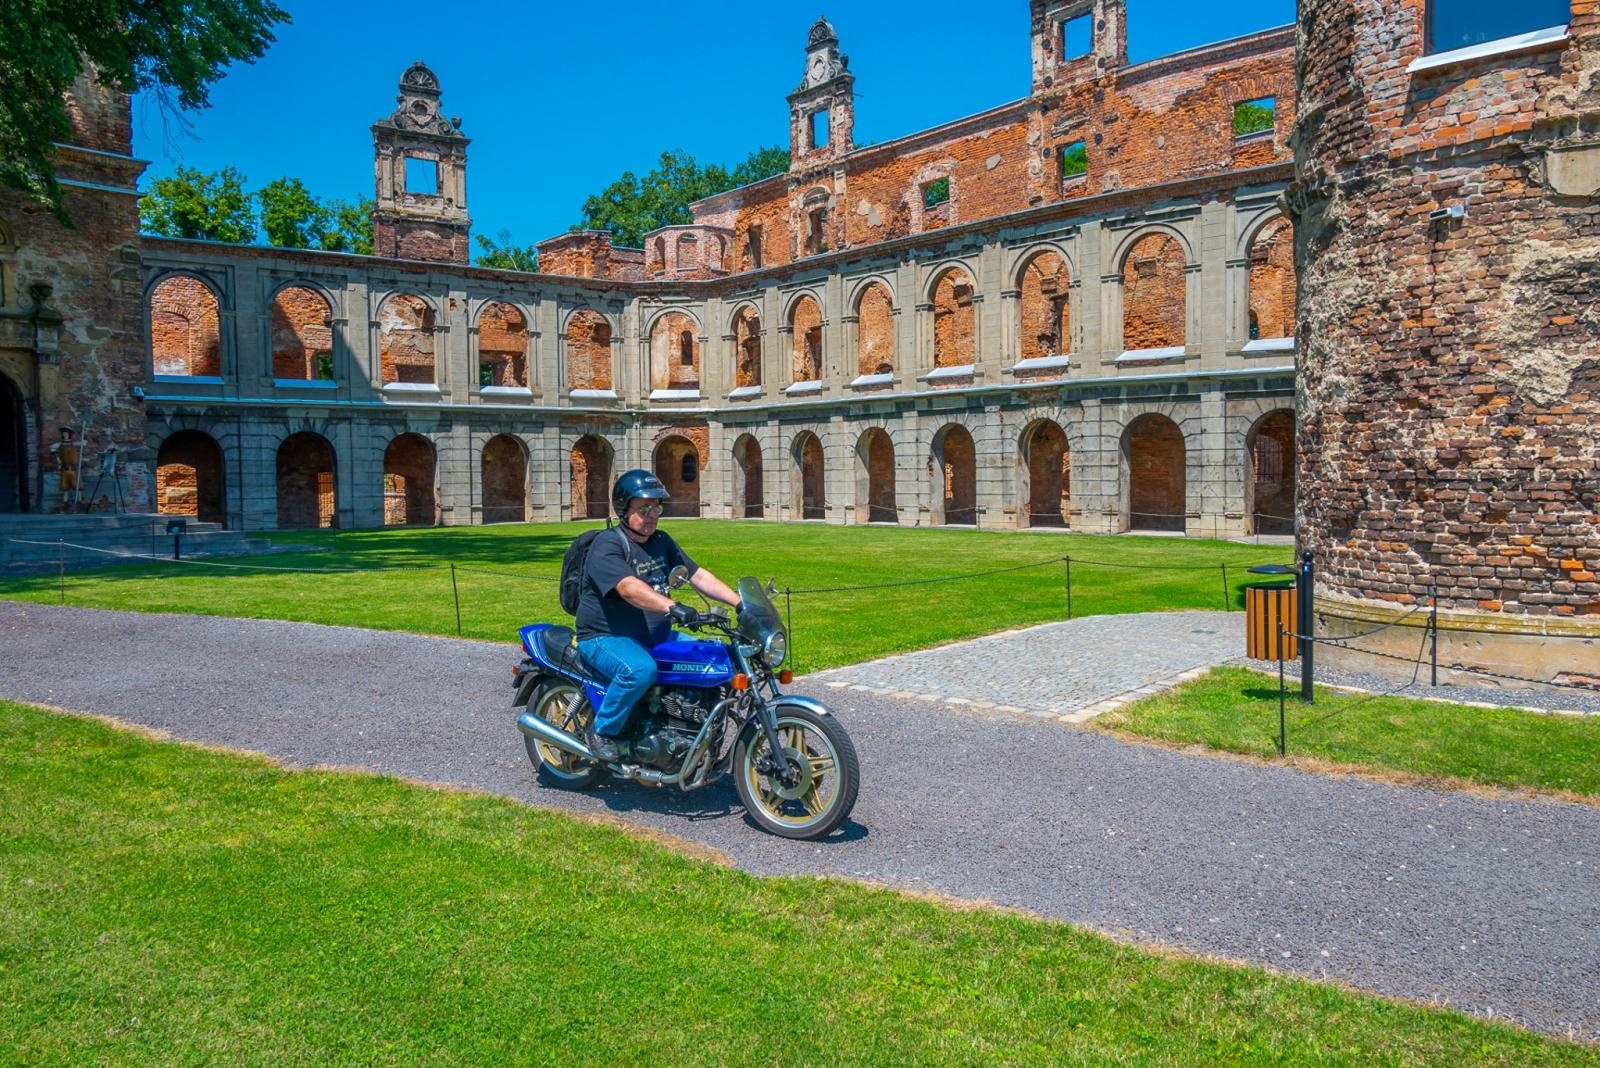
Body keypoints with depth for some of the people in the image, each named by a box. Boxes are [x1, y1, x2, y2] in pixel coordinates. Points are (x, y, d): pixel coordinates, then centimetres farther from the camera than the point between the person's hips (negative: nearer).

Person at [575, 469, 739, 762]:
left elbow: (698, 575, 8)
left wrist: (741, 602, -6)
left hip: (655, 636, 8)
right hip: (605, 638, -8)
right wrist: (672, 607, -48)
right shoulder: (607, 546, -16)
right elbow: (629, 588, -33)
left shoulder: (661, 542, 11)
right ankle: (600, 731, -15)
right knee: (640, 669, -38)